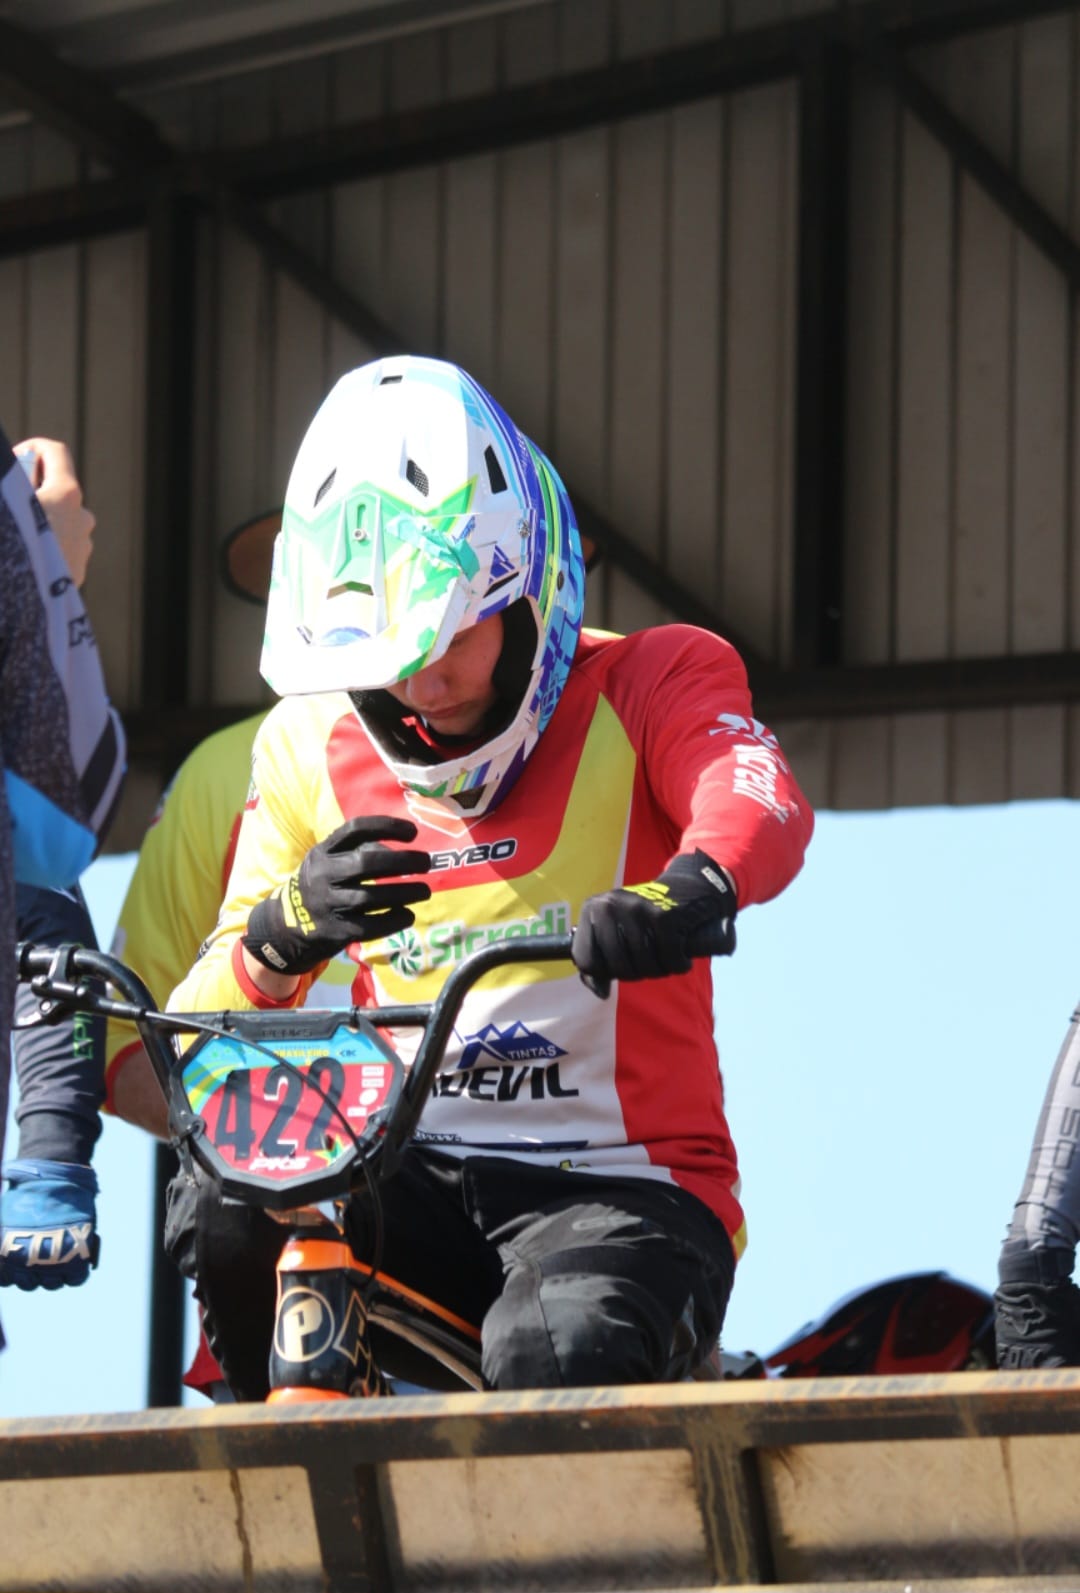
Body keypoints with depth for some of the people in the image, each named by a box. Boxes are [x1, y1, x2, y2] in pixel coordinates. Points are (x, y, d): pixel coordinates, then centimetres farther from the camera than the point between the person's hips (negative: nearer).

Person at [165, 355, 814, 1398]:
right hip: (409, 1181, 4)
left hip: (621, 1185, -4)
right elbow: (200, 1038, 2)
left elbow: (761, 803, -24)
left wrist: (691, 888, -49)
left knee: (556, 1356, -36)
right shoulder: (309, 751, 10)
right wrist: (286, 931, -21)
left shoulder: (646, 686, 0)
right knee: (222, 1208, -27)